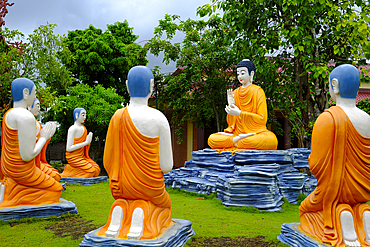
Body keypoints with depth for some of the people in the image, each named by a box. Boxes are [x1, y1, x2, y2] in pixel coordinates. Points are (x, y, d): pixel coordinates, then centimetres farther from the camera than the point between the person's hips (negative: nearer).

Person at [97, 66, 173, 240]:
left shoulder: (117, 117, -8)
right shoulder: (159, 119, -18)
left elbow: (108, 162, -3)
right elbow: (167, 166, -15)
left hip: (122, 187, 3)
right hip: (150, 185, -3)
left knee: (123, 201, 36)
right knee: (164, 205, 29)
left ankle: (120, 210, -3)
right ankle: (144, 211, -8)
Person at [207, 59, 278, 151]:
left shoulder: (257, 91, 0)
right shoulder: (235, 93, 12)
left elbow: (262, 118, -6)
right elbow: (231, 122, 12)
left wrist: (239, 113, -12)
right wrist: (231, 106, -6)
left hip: (256, 132, -3)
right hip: (237, 132, 3)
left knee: (271, 139, -39)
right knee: (211, 139, -22)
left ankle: (236, 142, -24)